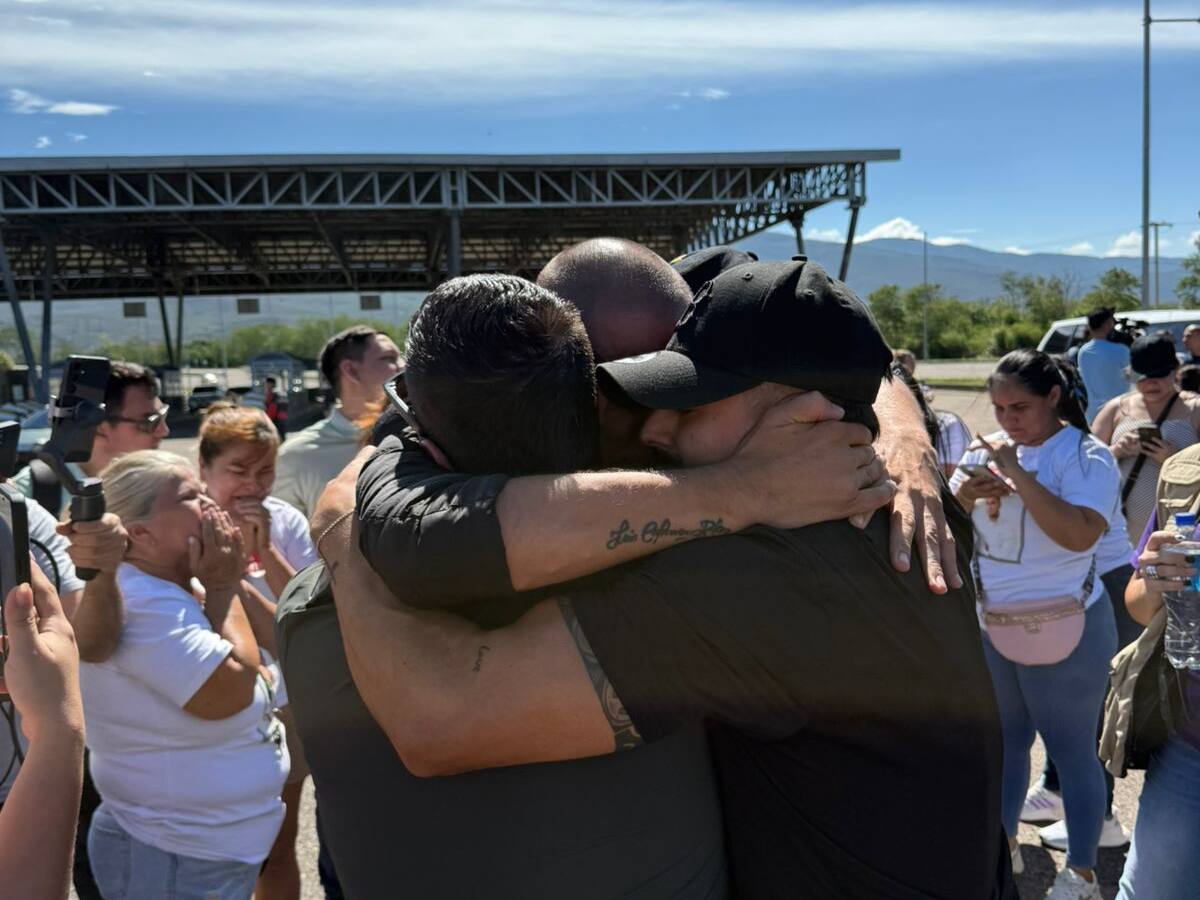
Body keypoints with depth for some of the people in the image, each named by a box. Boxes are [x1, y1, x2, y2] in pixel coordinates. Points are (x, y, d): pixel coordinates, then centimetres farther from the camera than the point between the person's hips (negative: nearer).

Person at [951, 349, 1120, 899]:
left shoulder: (1087, 456, -14)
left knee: (1071, 750, 7)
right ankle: (1003, 844, 38)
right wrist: (963, 496, -19)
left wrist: (1018, 475, -28)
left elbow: (1080, 534, -30)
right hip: (992, 626, 6)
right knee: (1005, 741, 20)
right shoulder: (989, 448, 2)